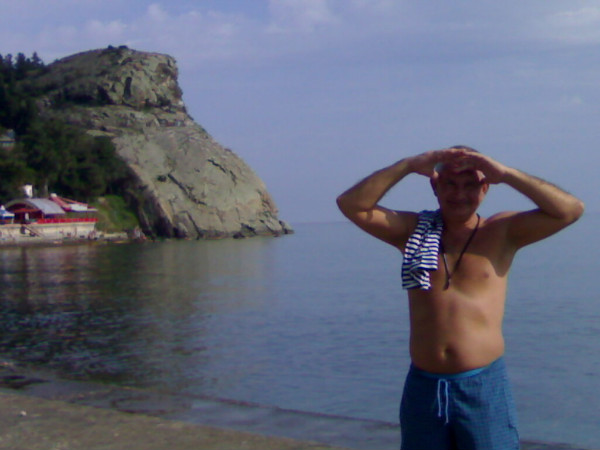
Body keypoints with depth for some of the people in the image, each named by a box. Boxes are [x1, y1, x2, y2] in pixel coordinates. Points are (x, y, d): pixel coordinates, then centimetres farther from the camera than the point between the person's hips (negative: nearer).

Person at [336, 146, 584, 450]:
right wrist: (408, 166, -9)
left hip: (484, 387, -2)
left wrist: (505, 174, -12)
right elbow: (351, 204, -2)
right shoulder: (413, 231, 7)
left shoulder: (502, 233, 2)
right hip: (423, 387, 2)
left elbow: (571, 209, -8)